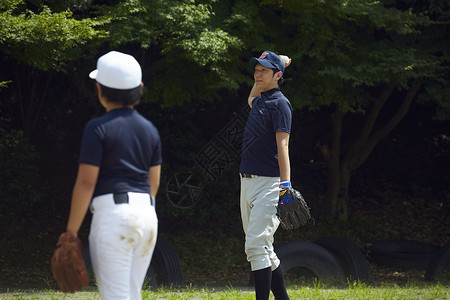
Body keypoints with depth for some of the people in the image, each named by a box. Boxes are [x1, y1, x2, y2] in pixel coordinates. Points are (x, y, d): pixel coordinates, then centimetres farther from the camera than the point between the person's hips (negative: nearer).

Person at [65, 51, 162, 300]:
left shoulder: (98, 128, -8)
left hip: (112, 214, -7)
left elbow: (86, 182, -11)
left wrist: (71, 230, -7)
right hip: (147, 214, 7)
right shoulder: (150, 129, 12)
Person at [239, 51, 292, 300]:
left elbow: (282, 145, -17)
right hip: (247, 182, 9)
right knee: (264, 250, 10)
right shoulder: (259, 102, 18)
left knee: (256, 246, -17)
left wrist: (285, 184, -26)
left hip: (268, 183, -9)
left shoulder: (279, 103, -8)